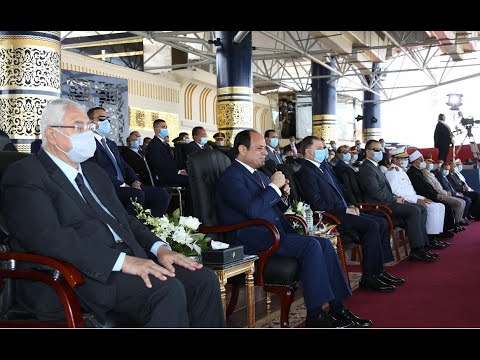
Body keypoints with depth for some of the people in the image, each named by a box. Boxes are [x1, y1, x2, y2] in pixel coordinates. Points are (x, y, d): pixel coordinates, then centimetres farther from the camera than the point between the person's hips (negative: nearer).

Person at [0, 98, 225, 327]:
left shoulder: (93, 171, 24)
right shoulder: (24, 175, -3)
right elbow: (47, 236, -18)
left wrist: (159, 248, 2)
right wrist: (122, 261, -24)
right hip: (73, 276, -8)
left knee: (203, 279, -10)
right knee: (167, 290, -29)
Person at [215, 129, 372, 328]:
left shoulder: (259, 175, 22)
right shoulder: (231, 177, -8)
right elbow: (252, 210, -23)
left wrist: (284, 195, 6)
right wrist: (274, 186, -13)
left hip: (275, 234, 9)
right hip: (253, 240, -9)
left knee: (324, 243, -8)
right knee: (311, 246, -25)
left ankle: (336, 307, -7)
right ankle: (316, 315, -20)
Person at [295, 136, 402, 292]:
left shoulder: (321, 168, 21)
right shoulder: (306, 172, -11)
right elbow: (317, 204, -20)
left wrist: (349, 207, 8)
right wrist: (345, 210, -16)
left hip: (341, 211, 10)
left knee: (382, 223, 0)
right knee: (372, 226, -23)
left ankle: (378, 270, 2)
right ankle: (368, 278, -19)